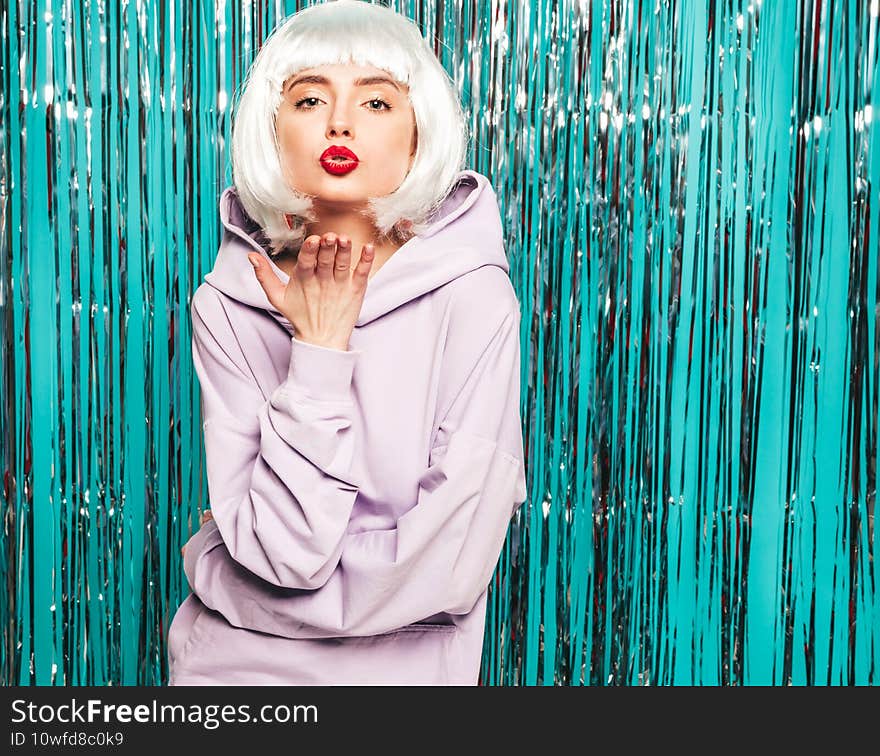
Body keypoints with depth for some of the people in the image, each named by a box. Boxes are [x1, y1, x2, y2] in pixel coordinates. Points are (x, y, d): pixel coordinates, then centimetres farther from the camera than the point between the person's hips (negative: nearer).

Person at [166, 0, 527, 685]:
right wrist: (319, 348, -21)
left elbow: (450, 567, -21)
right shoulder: (228, 302, -12)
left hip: (398, 661, -1)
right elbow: (284, 551, -18)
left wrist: (219, 575, -14)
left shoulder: (474, 297, -18)